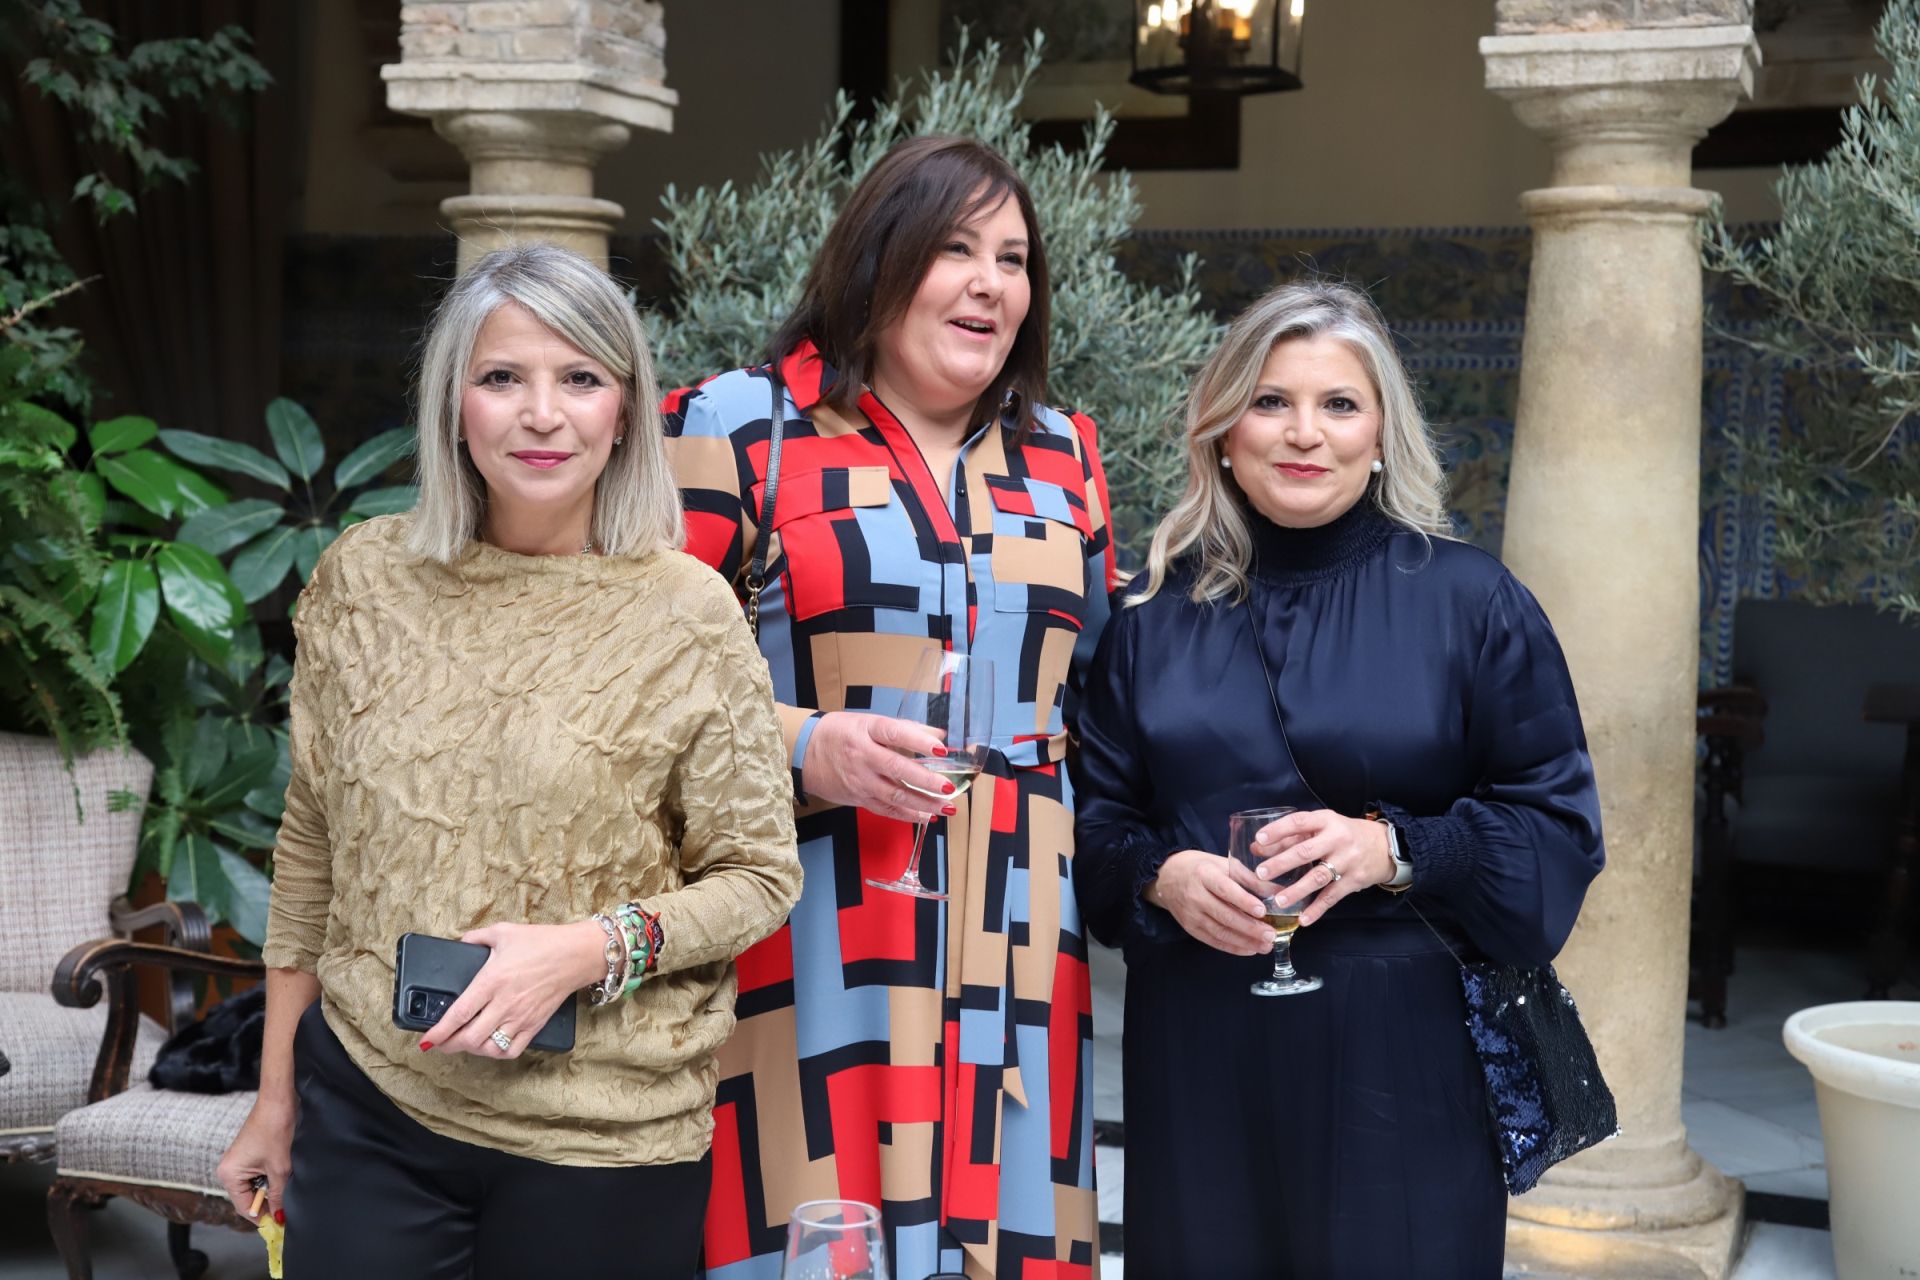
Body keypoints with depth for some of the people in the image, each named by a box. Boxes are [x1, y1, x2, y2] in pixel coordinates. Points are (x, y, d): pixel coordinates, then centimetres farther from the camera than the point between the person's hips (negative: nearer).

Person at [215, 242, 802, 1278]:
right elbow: (312, 843, 9)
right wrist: (276, 1096, 12)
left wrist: (588, 947, -18)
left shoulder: (687, 613, -7)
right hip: (367, 1111, 2)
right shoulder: (363, 578, 0)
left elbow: (760, 876, -2)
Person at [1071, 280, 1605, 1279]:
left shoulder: (1472, 602, 0)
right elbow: (1094, 818, 10)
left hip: (1401, 1051, -2)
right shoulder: (1161, 610, 8)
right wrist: (1163, 875, -11)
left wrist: (1392, 851, -16)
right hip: (1200, 1047, 2)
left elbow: (1556, 822, -1)